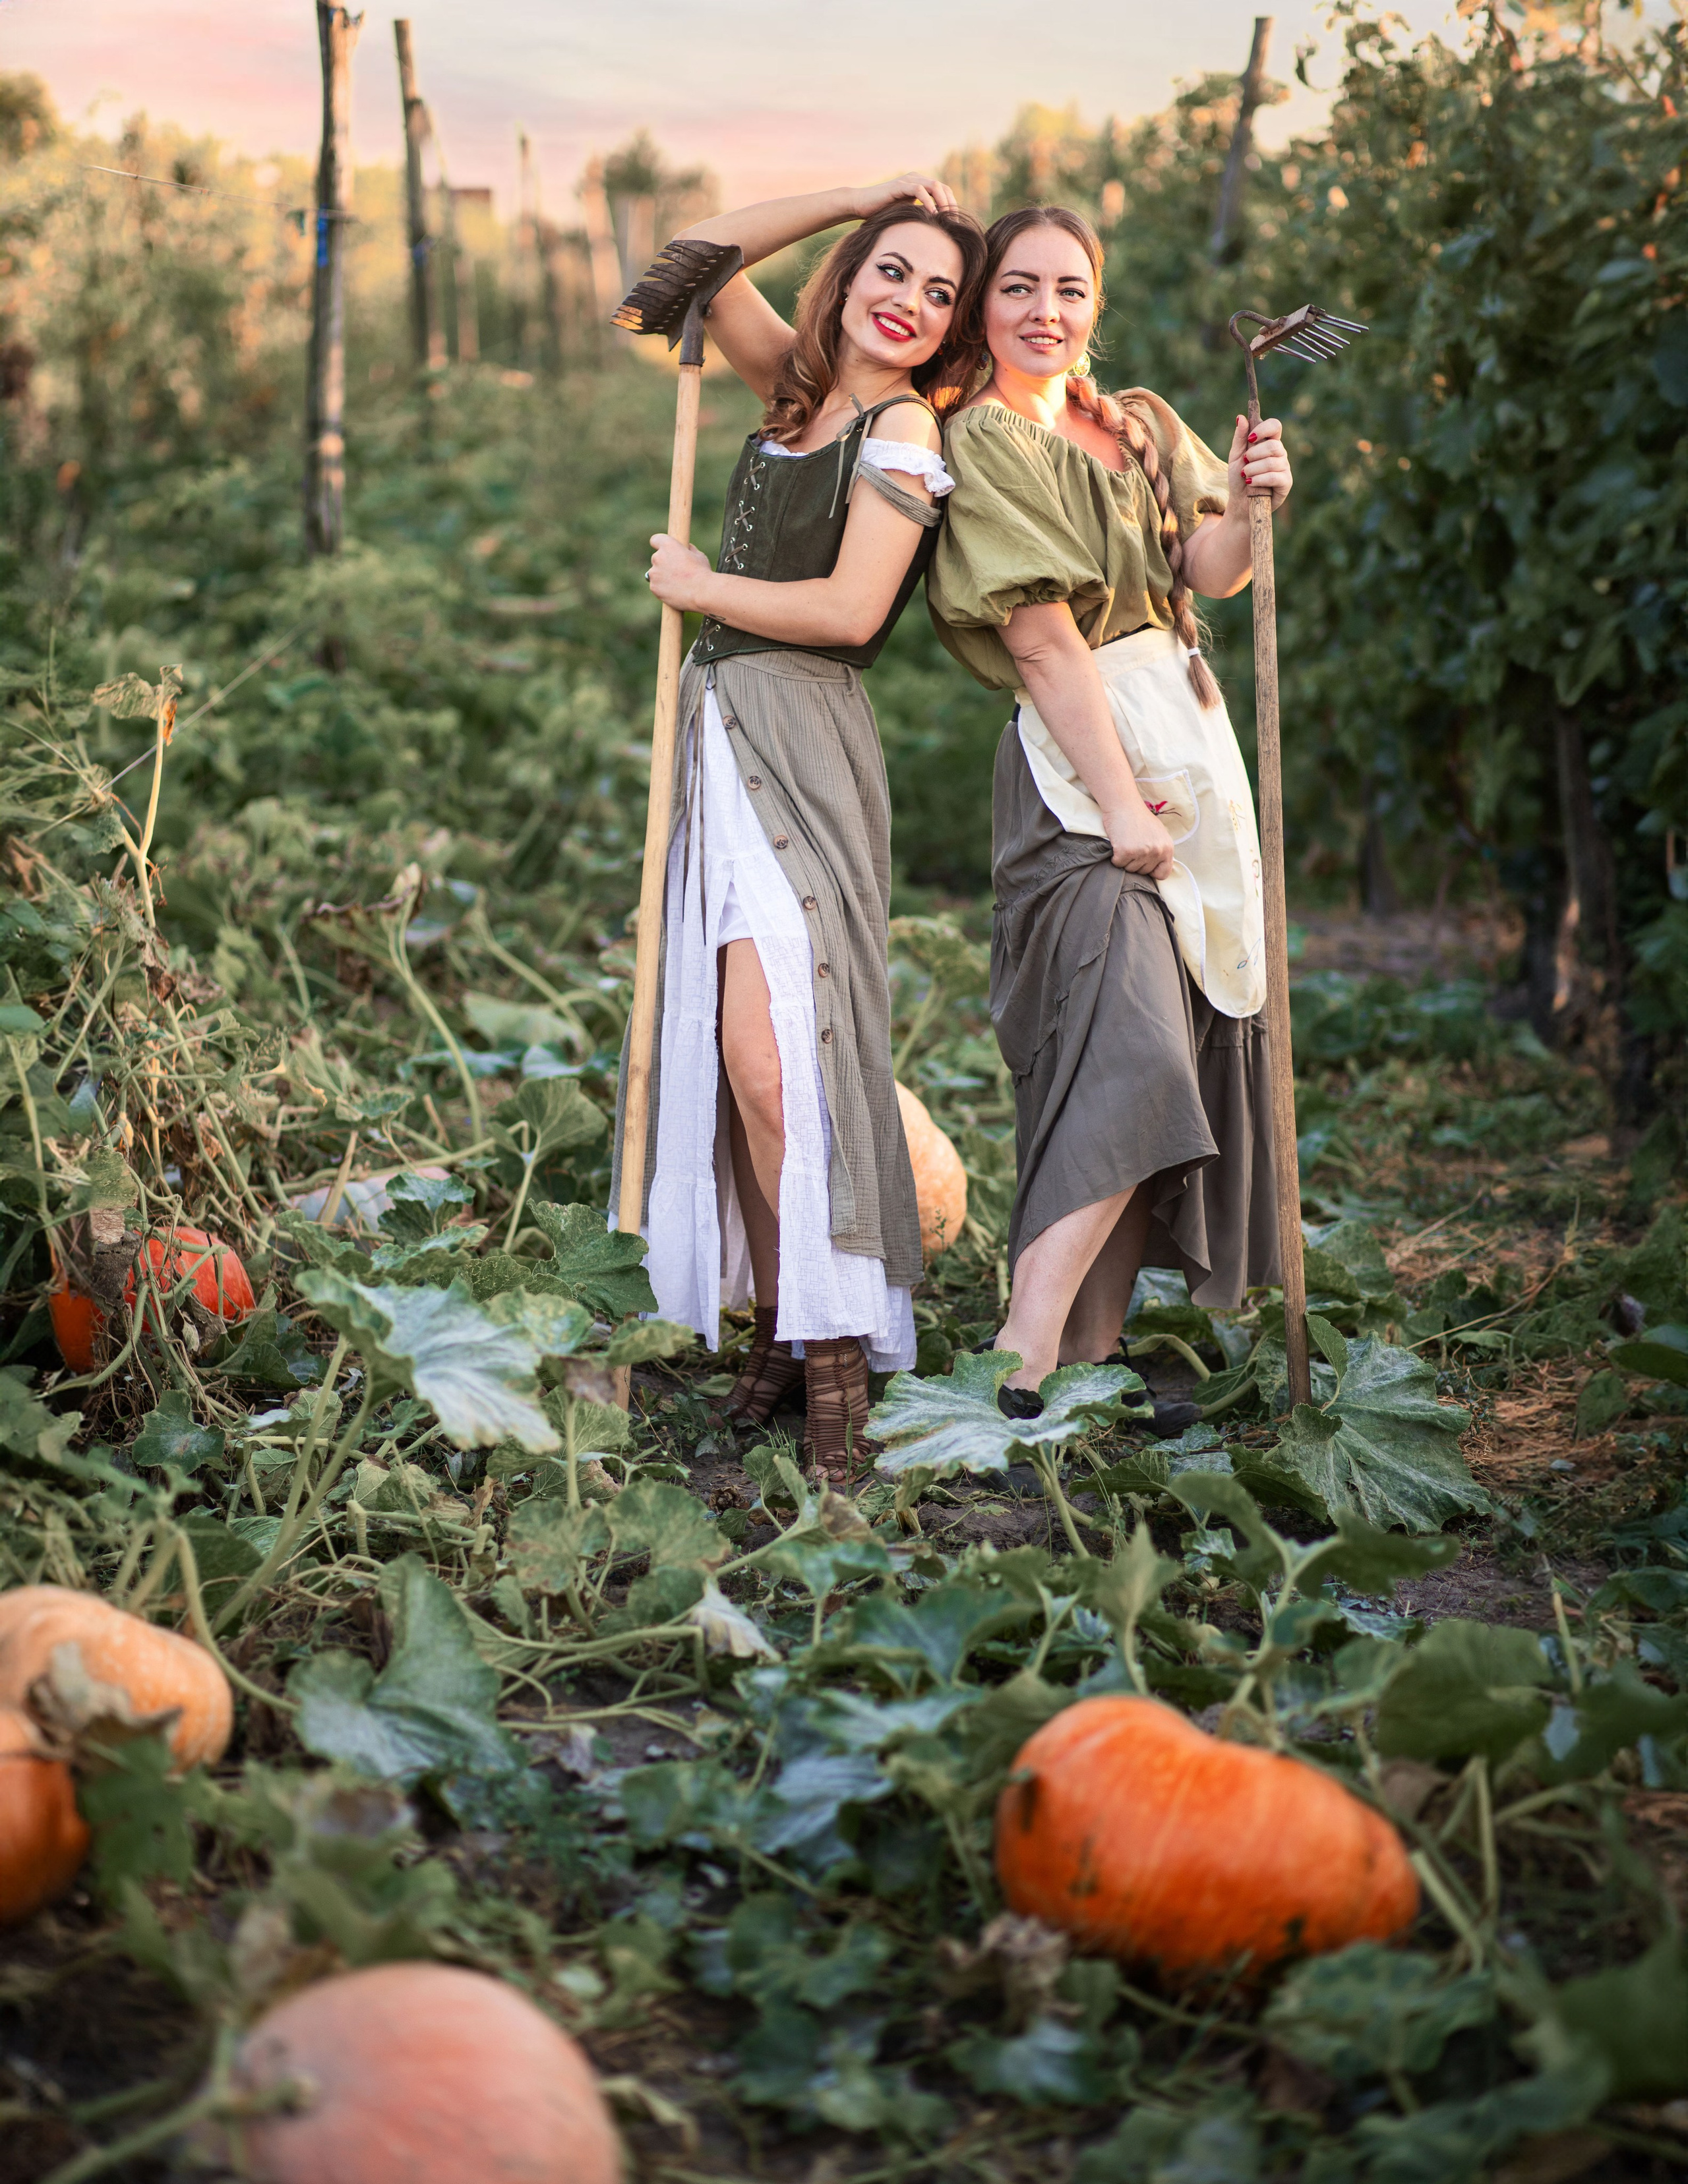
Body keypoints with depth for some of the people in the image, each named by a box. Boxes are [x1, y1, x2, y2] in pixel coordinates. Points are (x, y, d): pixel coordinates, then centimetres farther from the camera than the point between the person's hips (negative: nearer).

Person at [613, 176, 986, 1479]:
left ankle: (832, 1350, -13)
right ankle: (787, 1327, 10)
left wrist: (697, 585, -2)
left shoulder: (903, 429, -5)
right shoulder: (802, 389, 17)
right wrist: (863, 200, 15)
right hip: (727, 728, 8)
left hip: (801, 738, -8)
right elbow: (703, 260, 21)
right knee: (733, 1044, 4)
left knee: (771, 1046, -18)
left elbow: (850, 610, -15)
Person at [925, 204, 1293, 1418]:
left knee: (1179, 1053, 6)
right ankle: (1018, 1371, -21)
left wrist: (1246, 501, -15)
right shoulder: (980, 444, -6)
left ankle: (1091, 1358, 13)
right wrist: (1121, 804, -18)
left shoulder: (1141, 429, 17)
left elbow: (1210, 577, 6)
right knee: (1127, 1056, -21)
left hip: (1190, 738, 8)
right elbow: (1042, 637, -14)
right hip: (1079, 767, -8)